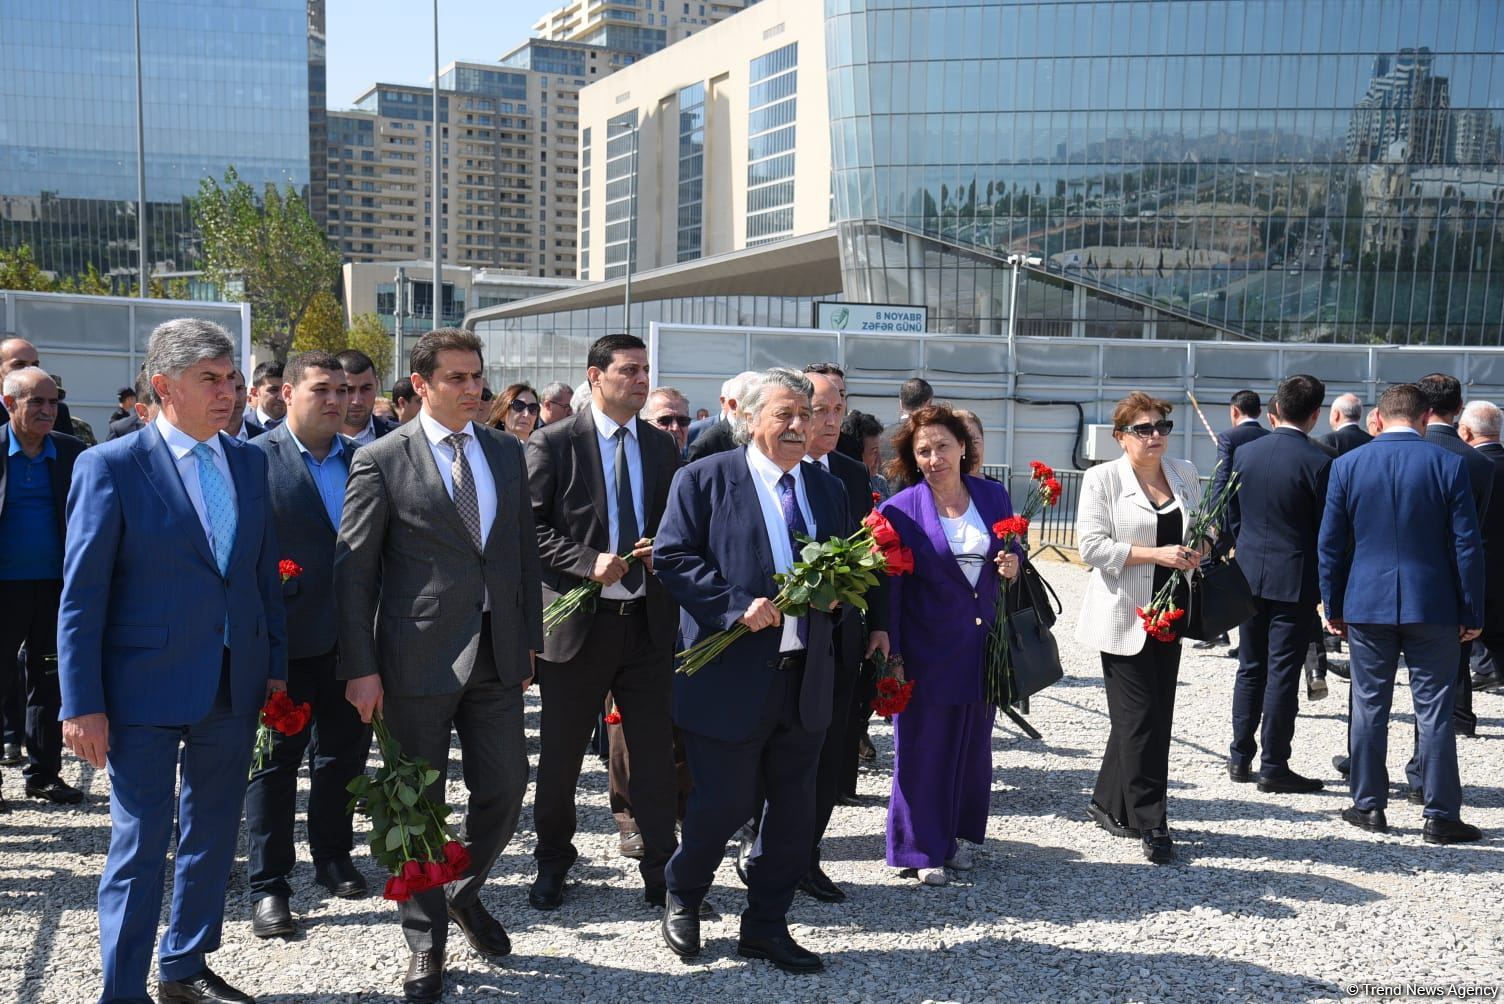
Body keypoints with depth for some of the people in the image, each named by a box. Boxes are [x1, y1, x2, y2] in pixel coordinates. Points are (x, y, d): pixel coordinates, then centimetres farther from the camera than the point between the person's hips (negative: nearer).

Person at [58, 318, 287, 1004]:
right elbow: (81, 596, -9)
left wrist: (275, 667, 8)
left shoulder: (249, 463, 6)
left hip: (233, 686, 5)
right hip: (146, 687, -5)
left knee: (212, 835, 16)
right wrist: (83, 704, -12)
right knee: (140, 844, 3)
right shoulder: (110, 466, -9)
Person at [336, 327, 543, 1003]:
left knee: (505, 790, 8)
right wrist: (360, 667, -10)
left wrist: (531, 640, 10)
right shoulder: (381, 461, -5)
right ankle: (425, 941, 25)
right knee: (418, 803, 8)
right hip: (418, 660, -4)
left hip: (498, 658, 4)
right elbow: (353, 569, -6)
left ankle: (465, 892, 37)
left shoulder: (507, 452, 9)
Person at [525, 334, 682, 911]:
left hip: (649, 620, 3)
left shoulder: (663, 447, 8)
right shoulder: (554, 444, -6)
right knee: (561, 754, 11)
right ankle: (552, 863, 30)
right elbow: (532, 528, -9)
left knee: (655, 751, 7)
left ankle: (660, 868, 19)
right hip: (577, 620, -3)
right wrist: (589, 563, -20)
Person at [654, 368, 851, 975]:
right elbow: (672, 557, -9)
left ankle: (766, 926, 27)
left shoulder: (828, 489, 14)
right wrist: (738, 607, -19)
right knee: (724, 803, 3)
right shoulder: (705, 479, -3)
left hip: (805, 676, 5)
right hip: (731, 675, -5)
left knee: (793, 809, 10)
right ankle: (681, 899, 31)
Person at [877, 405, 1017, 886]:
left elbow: (1011, 554, 17)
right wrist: (892, 655, -12)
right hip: (927, 649, -4)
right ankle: (923, 848, 15)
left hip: (983, 645, 4)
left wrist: (1013, 565, -7)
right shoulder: (900, 509, -9)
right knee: (923, 746, 2)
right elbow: (889, 587, -9)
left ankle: (962, 835, 30)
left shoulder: (994, 496, 3)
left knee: (975, 743, 13)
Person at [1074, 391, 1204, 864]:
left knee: (1154, 715, 10)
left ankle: (1110, 804, 25)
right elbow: (1092, 545, -13)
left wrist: (1196, 549, 1)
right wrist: (1157, 554, -19)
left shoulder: (1185, 473, 11)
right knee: (1140, 718, -5)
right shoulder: (1102, 478, -5)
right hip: (1123, 616, -6)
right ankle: (1151, 824, 2)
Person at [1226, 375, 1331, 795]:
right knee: (1283, 673, 1)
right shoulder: (1319, 462, -12)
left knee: (1250, 669, 14)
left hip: (1250, 575, 5)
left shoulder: (1244, 453, 2)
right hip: (1295, 581, -5)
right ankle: (1274, 766, 5)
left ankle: (1240, 758, 19)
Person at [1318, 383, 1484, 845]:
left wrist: (1333, 606, 10)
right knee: (1434, 712, 4)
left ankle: (1369, 805, 16)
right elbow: (1467, 544, -4)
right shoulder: (1449, 465, -6)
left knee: (1369, 708, 10)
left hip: (1366, 604, 1)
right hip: (1433, 607, -1)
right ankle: (1441, 816, 8)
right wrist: (1472, 613, 3)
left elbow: (1331, 543, 2)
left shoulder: (1347, 465, -1)